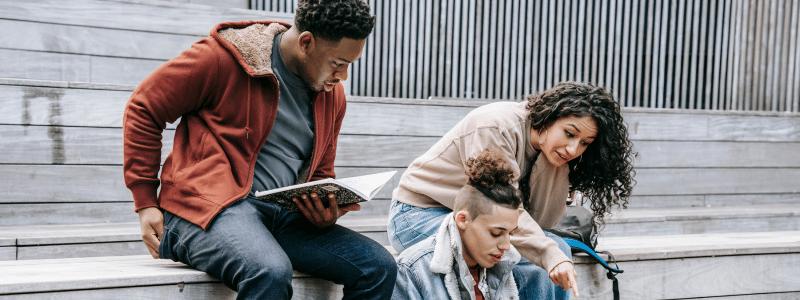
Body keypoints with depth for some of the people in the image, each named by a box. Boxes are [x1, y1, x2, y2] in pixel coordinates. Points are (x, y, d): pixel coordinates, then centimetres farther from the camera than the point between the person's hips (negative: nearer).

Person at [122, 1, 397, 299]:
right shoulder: (223, 58, -6)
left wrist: (326, 214, 1)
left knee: (380, 267, -10)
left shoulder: (333, 95, 13)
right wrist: (146, 202, -3)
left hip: (283, 217, 7)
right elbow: (143, 109, 1)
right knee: (270, 272, -37)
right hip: (210, 206, -6)